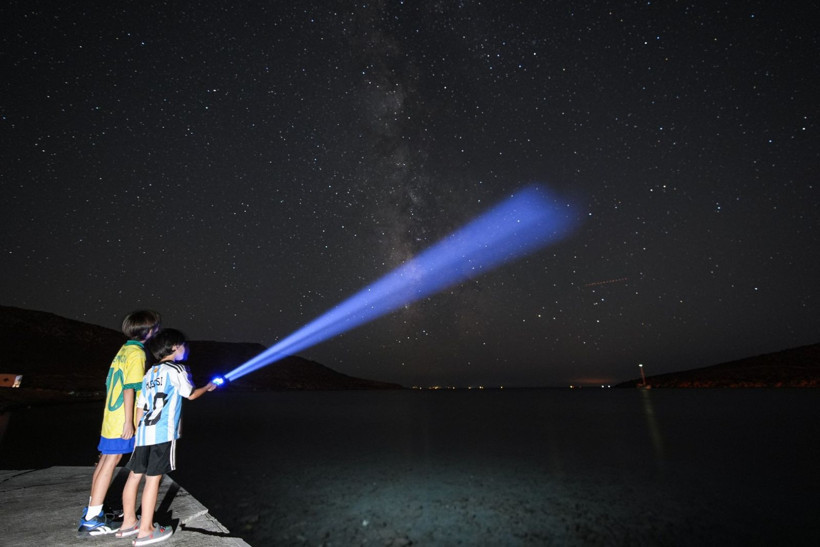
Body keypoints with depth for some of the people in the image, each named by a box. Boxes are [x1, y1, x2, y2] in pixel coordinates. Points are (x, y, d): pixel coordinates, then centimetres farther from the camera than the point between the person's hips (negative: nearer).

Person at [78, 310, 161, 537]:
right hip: (121, 420, -9)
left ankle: (93, 510, 30)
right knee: (110, 462, -1)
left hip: (111, 416, 9)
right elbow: (129, 389, -21)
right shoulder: (137, 353, -17)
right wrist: (128, 422, -17)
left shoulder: (124, 350, 10)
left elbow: (113, 384, 16)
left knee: (105, 461, 17)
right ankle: (91, 521, 7)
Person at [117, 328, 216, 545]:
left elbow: (141, 406, 17)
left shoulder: (150, 372, 17)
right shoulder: (177, 369, -5)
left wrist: (139, 432, 24)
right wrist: (208, 387, 21)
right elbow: (191, 394, 5)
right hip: (163, 432, -8)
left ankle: (129, 522, 28)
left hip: (144, 431, 8)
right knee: (153, 478, -2)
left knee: (135, 475, 15)